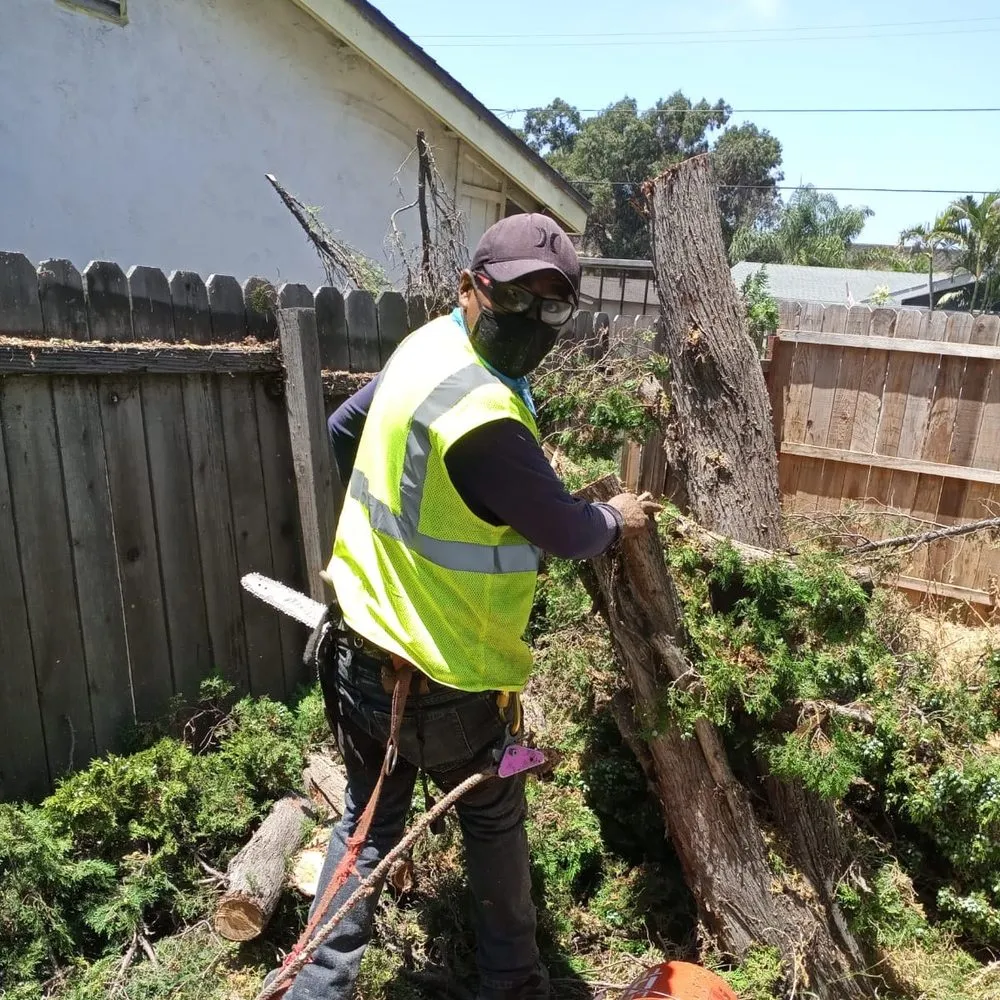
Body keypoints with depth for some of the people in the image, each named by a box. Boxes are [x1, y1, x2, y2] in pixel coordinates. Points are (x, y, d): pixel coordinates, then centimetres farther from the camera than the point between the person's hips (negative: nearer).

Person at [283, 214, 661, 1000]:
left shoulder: (424, 347, 0)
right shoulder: (485, 421, -30)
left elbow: (344, 430, 16)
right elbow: (566, 532, -17)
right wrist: (617, 519, 5)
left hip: (362, 645, 8)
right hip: (442, 679, -7)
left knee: (368, 824, 22)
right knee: (495, 822, 20)